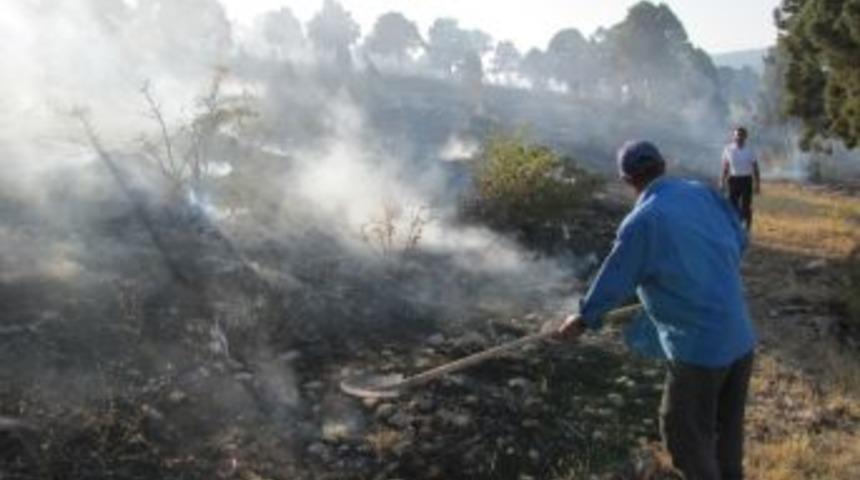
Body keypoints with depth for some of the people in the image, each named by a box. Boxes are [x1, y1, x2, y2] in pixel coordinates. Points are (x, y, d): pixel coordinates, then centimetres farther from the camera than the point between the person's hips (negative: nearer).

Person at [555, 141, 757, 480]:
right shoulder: (704, 193, -1)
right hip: (740, 336, 7)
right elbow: (740, 240, 11)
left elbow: (613, 282, -10)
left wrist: (582, 320, 5)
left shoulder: (642, 222, -18)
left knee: (684, 432, 13)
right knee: (727, 425, 25)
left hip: (699, 345, -7)